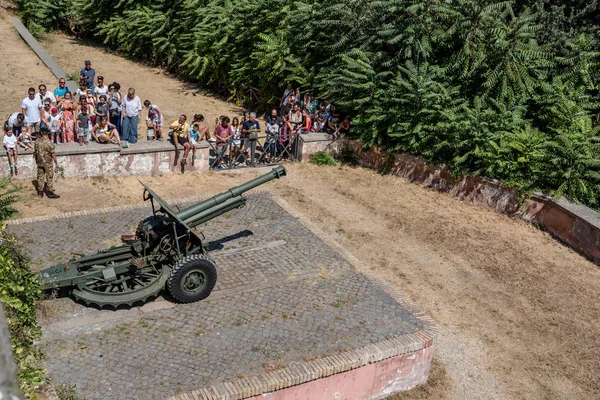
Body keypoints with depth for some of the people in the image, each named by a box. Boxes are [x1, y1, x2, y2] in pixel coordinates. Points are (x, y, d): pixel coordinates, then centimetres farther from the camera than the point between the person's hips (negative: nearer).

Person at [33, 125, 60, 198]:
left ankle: (40, 192, 21)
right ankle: (50, 193, 7)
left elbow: (35, 152, 8)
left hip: (39, 162, 6)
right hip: (47, 163, -6)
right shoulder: (48, 143, -19)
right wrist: (56, 163, -6)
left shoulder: (37, 142, -1)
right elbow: (53, 154, -16)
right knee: (49, 177, 3)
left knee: (40, 176, 14)